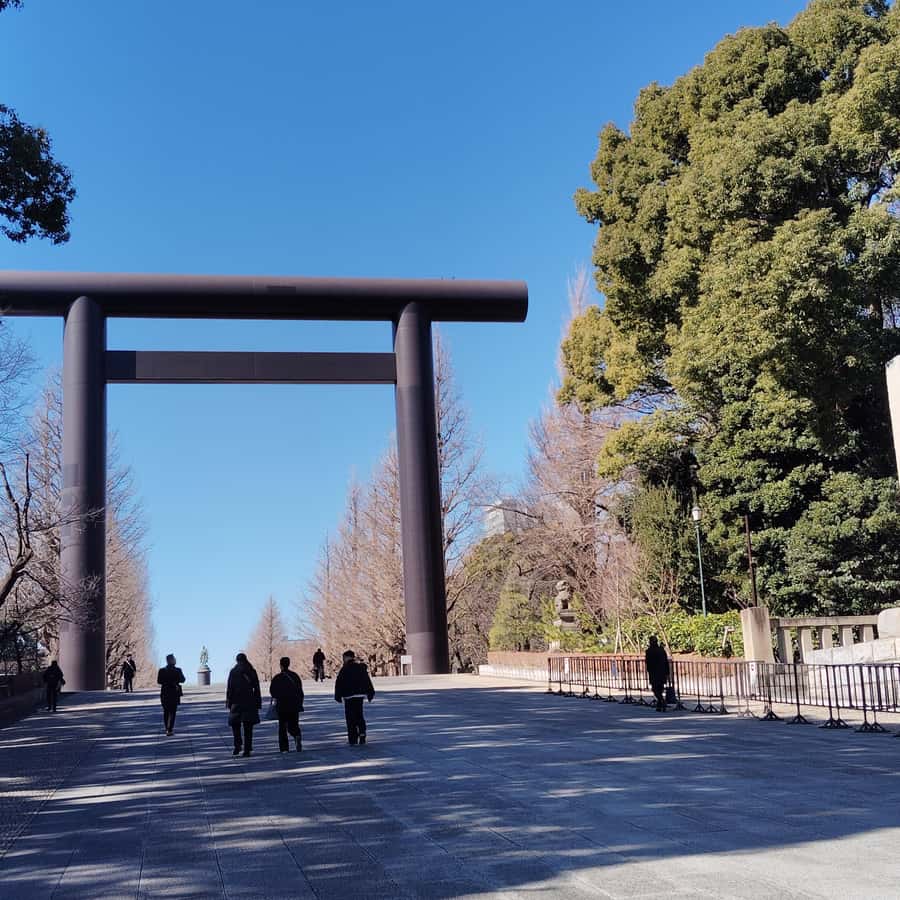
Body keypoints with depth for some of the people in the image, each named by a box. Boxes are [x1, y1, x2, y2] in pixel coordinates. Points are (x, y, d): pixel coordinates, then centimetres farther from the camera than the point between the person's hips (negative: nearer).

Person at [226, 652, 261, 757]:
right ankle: (247, 749, 5)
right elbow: (257, 689, 4)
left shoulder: (233, 672, -4)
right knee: (248, 728, 7)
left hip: (236, 702, -2)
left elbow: (230, 689, -6)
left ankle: (238, 745, -3)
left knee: (235, 725, 13)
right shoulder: (252, 672, 3)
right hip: (249, 703, 2)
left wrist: (228, 702, -1)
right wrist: (258, 703, 9)